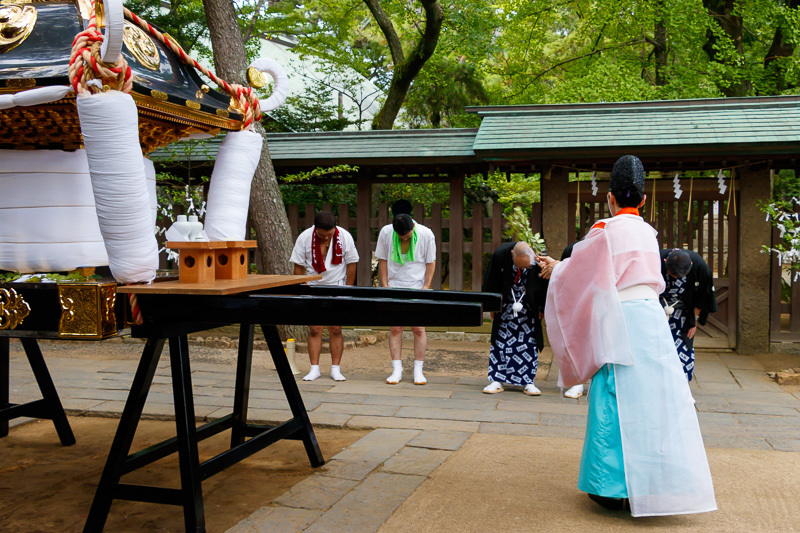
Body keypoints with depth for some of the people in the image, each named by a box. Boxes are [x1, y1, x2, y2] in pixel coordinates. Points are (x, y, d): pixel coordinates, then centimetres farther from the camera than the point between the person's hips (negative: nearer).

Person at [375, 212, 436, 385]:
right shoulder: (385, 232, -6)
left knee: (418, 329, -1)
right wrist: (384, 284, -1)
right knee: (395, 328, -1)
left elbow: (431, 262, 0)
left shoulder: (426, 234, -9)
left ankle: (418, 371, 8)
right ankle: (396, 370, 6)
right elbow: (382, 259, 4)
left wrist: (426, 286, -6)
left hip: (417, 287, -1)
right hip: (394, 286, 1)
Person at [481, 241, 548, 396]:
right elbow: (490, 283, -9)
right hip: (505, 307, 0)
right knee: (500, 342, 1)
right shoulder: (500, 254, -25)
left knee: (529, 344, 2)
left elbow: (546, 285, -7)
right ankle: (497, 381, 9)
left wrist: (542, 308, -3)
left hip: (528, 310, 0)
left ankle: (528, 383, 11)